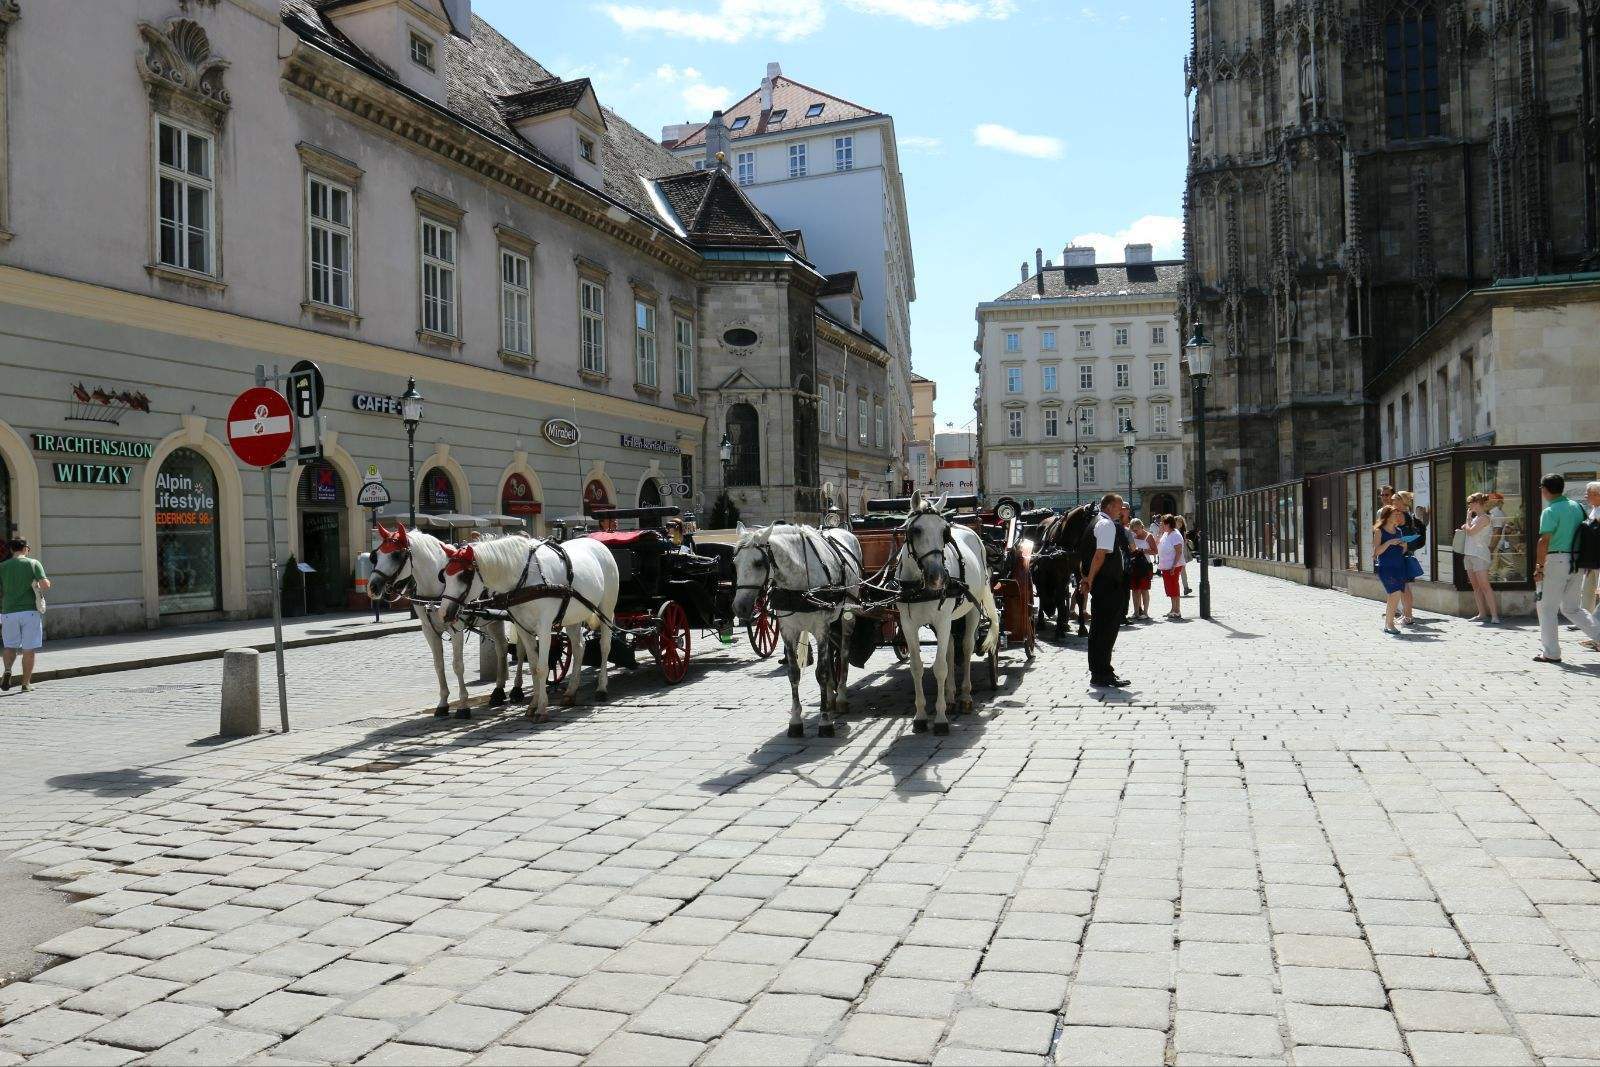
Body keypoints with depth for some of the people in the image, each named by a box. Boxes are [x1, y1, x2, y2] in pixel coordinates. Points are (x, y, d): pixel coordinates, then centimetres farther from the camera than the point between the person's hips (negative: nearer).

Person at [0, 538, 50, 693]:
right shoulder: (34, 563, -1)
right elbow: (45, 584, -12)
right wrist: (44, 585, 10)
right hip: (30, 611, -2)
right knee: (29, 649, 4)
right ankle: (26, 683, 5)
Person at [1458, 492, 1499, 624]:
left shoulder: (1484, 518, -10)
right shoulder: (1476, 518, 17)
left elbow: (1471, 531, -15)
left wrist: (1468, 517, -3)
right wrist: (1464, 528, 5)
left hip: (1479, 555, -9)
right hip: (1469, 554, 9)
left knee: (1484, 586, -13)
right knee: (1475, 587, 8)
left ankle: (1494, 615, -13)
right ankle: (1482, 614, 10)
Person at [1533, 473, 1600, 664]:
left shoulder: (1550, 511, -12)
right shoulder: (1576, 506, 10)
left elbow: (1544, 541, -19)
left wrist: (1539, 567, -16)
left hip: (1556, 560, -7)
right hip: (1577, 562, 7)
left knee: (1547, 608, 2)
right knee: (1571, 607, 19)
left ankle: (1551, 653, 2)